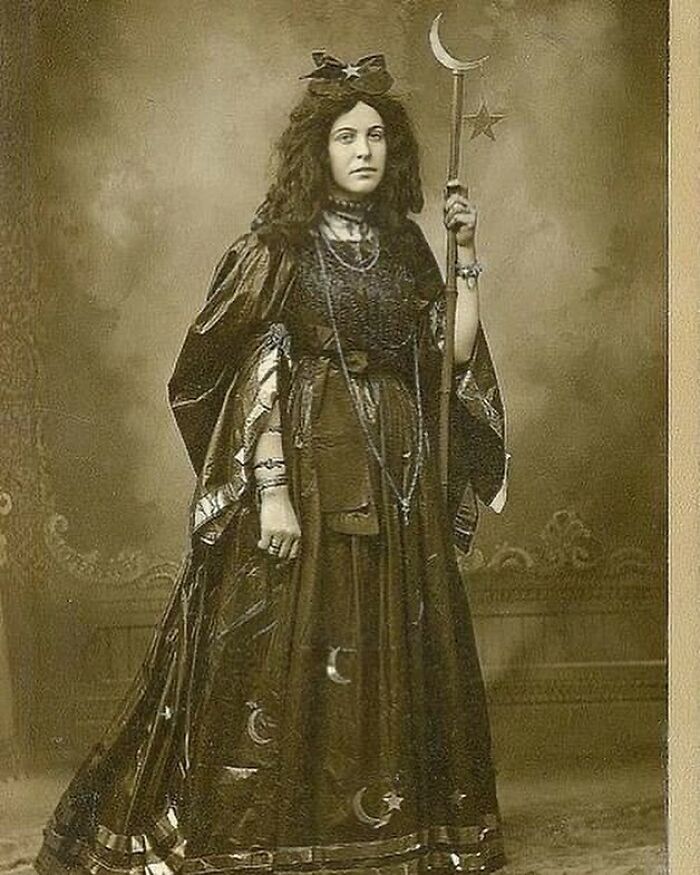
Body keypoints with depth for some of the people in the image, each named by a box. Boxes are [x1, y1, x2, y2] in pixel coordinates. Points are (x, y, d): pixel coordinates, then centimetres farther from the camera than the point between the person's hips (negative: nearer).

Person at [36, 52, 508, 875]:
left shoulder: (403, 243, 10)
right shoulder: (282, 243, -4)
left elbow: (455, 350, 8)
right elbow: (260, 372, -10)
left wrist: (467, 255, 2)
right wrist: (271, 490, -17)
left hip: (397, 474, 5)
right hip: (308, 466, -5)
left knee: (395, 658, 10)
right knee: (285, 653, -1)